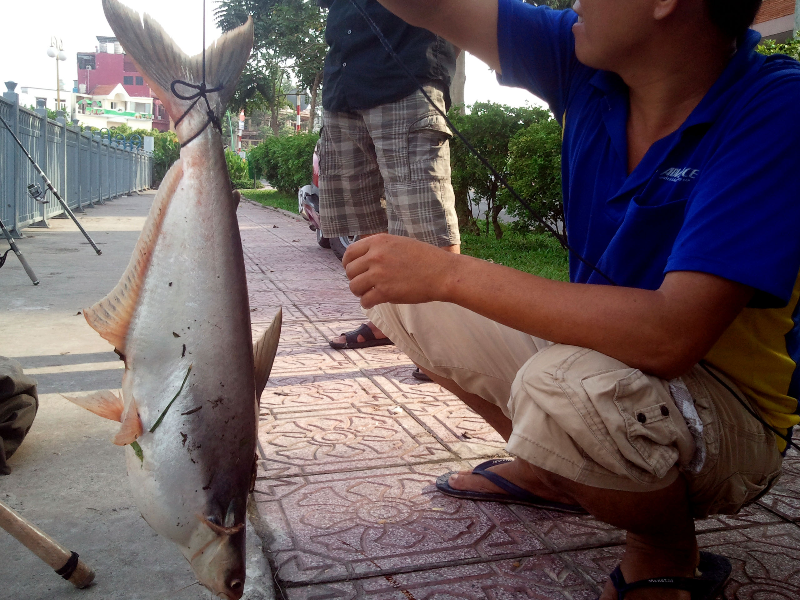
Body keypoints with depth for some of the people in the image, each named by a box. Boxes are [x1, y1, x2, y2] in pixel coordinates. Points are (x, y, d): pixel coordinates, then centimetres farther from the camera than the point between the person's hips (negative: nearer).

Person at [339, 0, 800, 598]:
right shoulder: (587, 62, -8)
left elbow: (670, 336, -37)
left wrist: (449, 273, -33)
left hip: (729, 414, -6)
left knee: (568, 385, -40)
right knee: (398, 292, 5)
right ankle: (548, 472, 15)